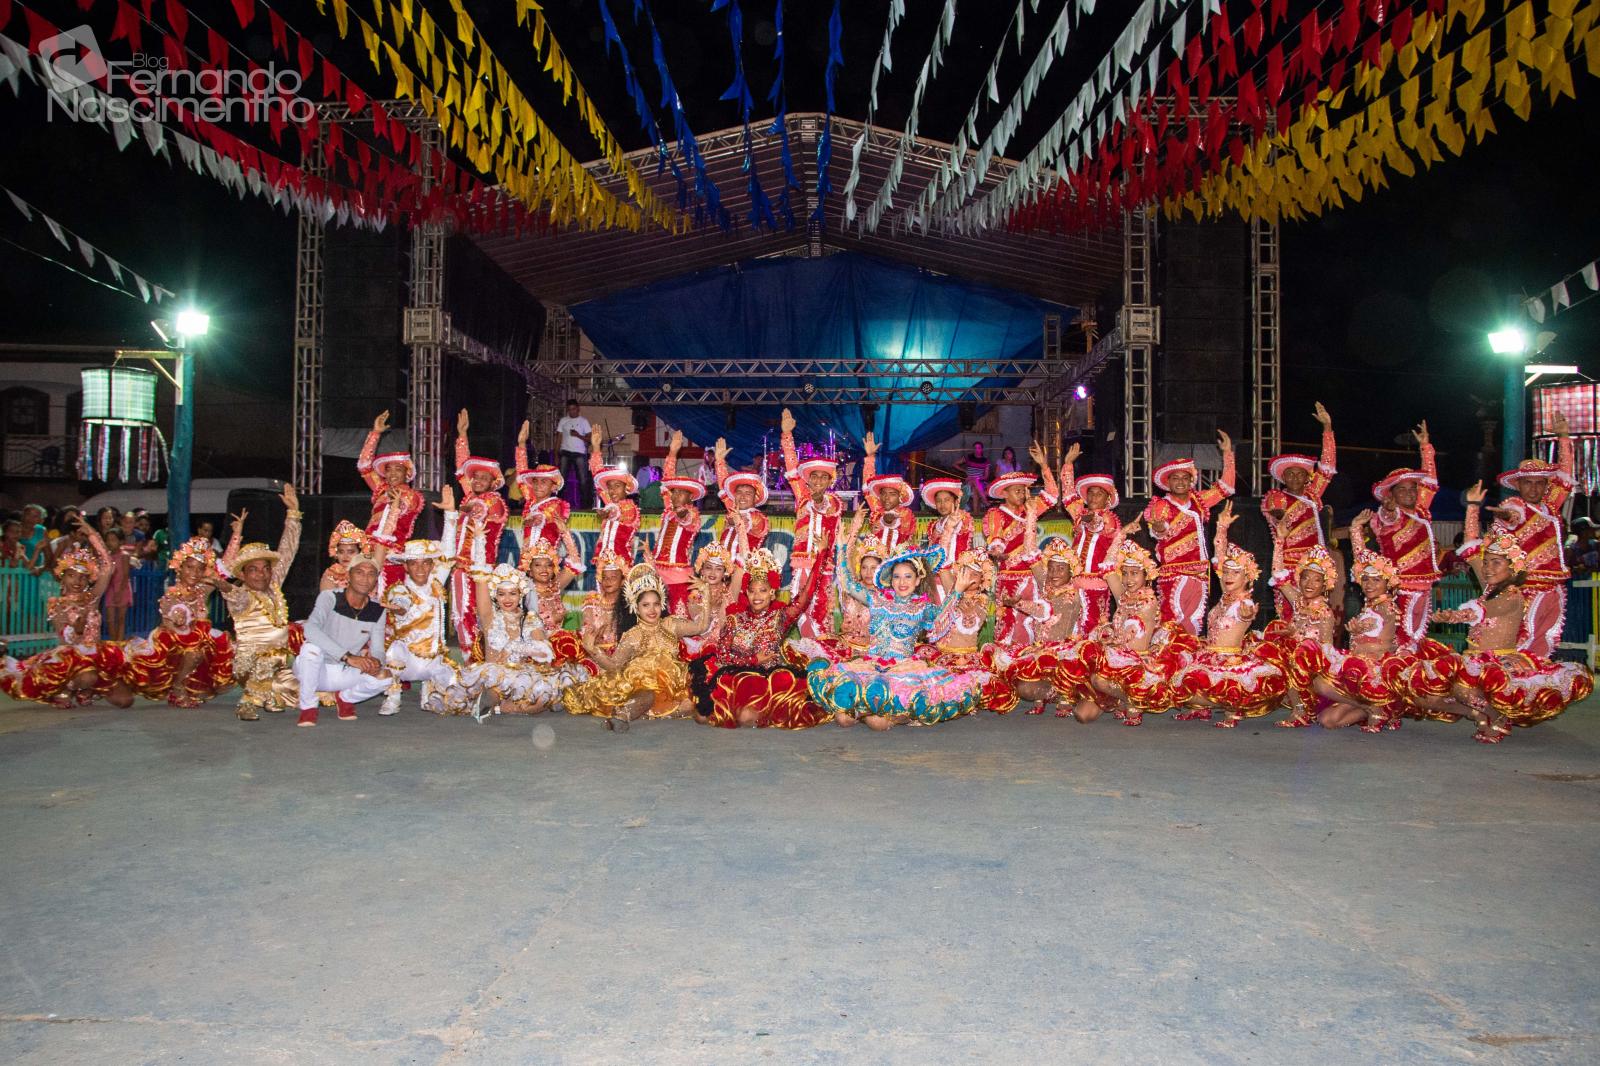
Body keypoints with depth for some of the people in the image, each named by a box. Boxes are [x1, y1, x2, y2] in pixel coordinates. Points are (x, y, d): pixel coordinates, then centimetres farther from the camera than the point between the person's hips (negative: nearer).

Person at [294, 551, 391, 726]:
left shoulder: (378, 611, -2)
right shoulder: (330, 597, -16)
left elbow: (377, 650, -5)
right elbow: (310, 628, -35)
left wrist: (376, 662, -32)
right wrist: (348, 657, -43)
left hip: (344, 674, 4)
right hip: (315, 671, -4)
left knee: (384, 676, -21)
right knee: (312, 647, -35)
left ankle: (345, 697, 10)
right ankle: (308, 707, -12)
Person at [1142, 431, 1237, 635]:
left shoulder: (1198, 501, 13)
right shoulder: (1162, 505, -5)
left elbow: (1225, 488, 25)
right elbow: (1160, 532, -23)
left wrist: (1227, 453, 22)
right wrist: (1160, 529, -48)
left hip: (1200, 574, 6)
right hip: (1174, 575, -6)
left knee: (1194, 624, 9)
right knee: (1174, 622, -16)